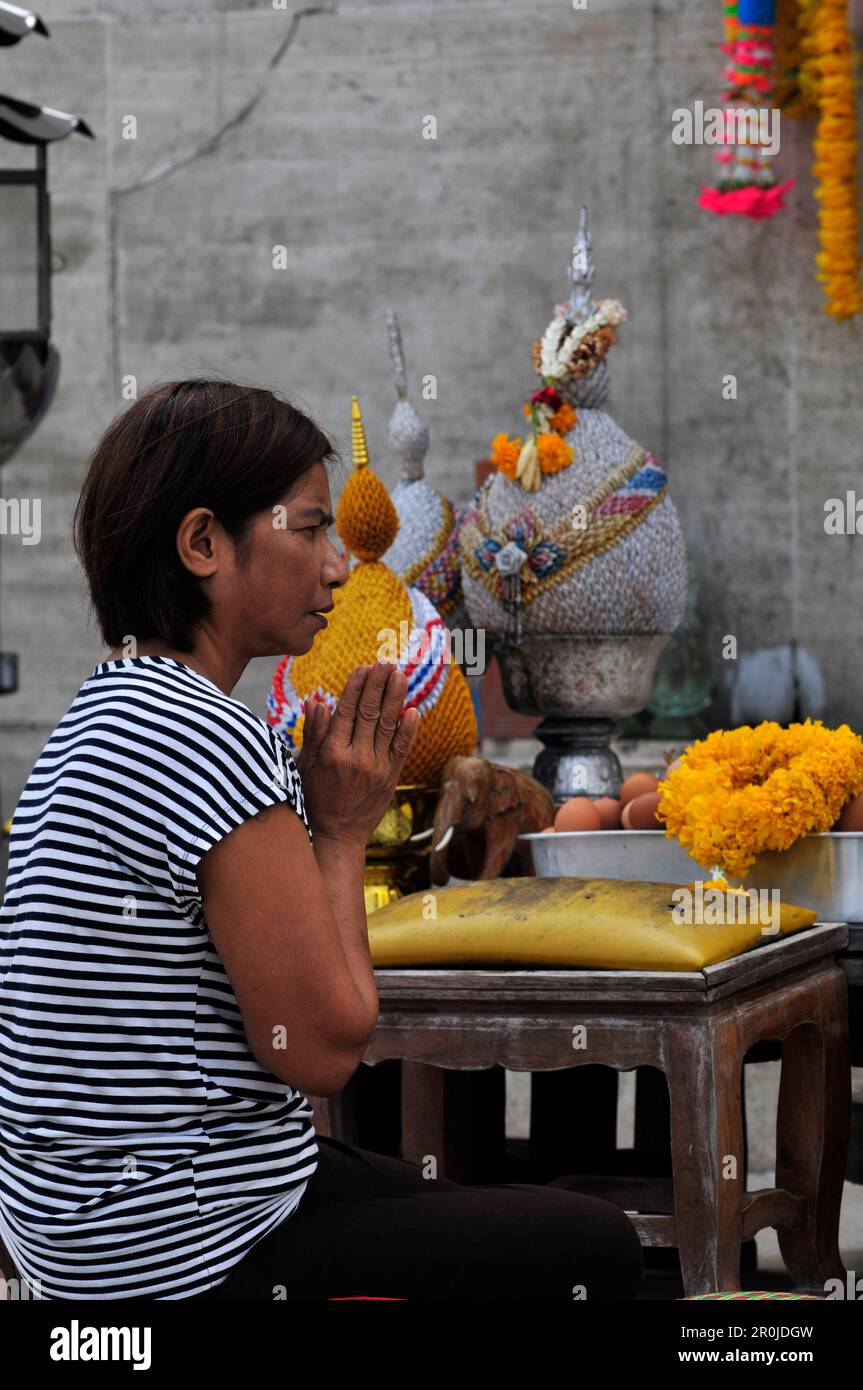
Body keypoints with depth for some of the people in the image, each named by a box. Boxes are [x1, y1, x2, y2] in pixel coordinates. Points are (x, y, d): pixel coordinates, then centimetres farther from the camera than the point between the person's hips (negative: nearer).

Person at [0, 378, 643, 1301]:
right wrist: (342, 833, -7)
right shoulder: (207, 740, -23)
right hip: (179, 1264, -11)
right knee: (593, 1250, 2)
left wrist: (323, 805, 7)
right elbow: (323, 1045, -19)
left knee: (508, 1220, 27)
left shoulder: (112, 707, 10)